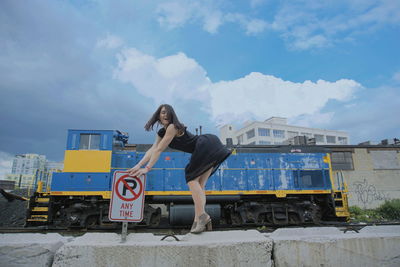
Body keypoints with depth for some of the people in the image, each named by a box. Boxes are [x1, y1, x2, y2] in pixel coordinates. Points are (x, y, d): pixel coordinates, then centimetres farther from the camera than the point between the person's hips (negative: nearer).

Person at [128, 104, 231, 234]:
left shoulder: (173, 127, -15)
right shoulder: (161, 133, 12)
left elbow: (159, 150, -17)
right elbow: (152, 150, 5)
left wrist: (147, 168, -14)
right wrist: (138, 165, -4)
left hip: (207, 145, -9)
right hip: (205, 151, 9)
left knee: (192, 179, -14)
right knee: (199, 184, 3)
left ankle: (201, 216, -19)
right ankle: (200, 218, 0)